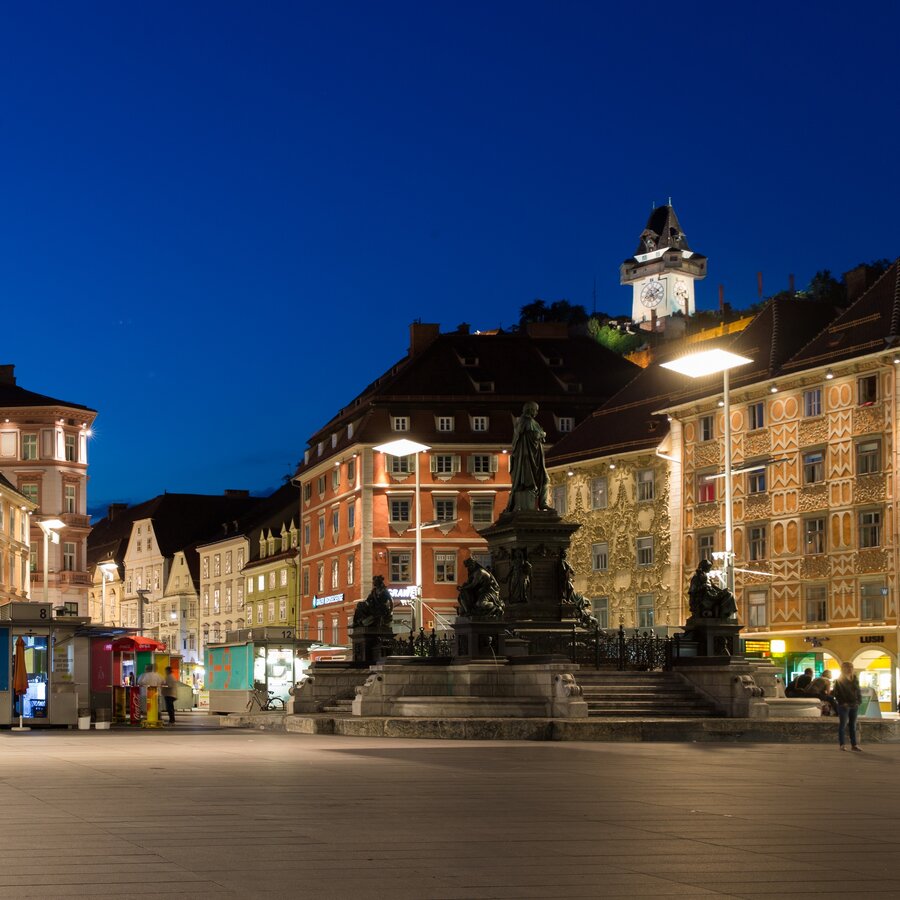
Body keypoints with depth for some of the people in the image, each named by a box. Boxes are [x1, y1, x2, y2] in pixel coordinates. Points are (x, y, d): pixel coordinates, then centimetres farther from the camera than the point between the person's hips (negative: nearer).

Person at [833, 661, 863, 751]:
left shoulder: (854, 679, 11)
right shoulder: (839, 681, -4)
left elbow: (858, 691, 15)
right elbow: (836, 693, -6)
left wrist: (859, 701, 2)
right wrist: (842, 702, -14)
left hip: (854, 705, 5)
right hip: (844, 706, -5)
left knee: (853, 725, 7)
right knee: (843, 725, -3)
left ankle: (854, 745, 9)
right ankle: (842, 744, 0)